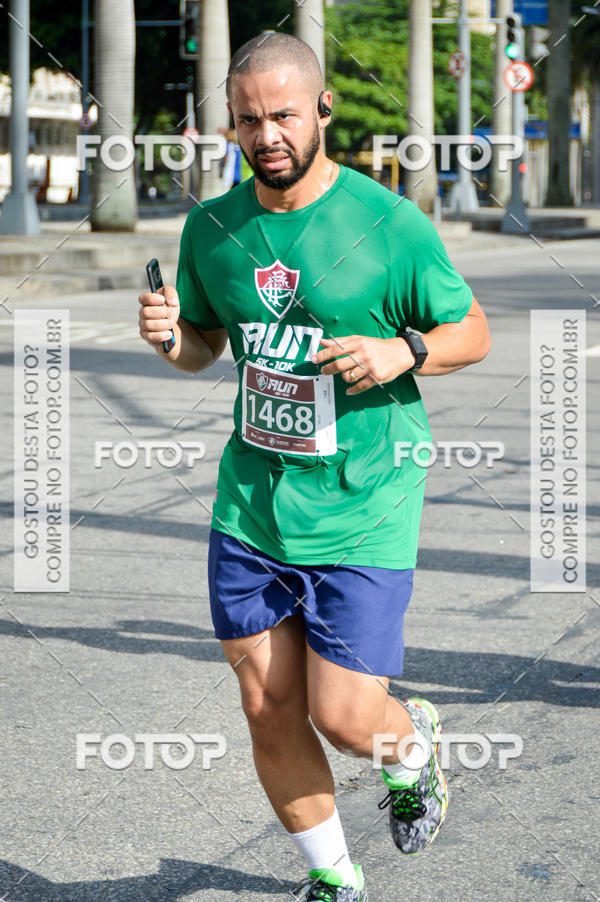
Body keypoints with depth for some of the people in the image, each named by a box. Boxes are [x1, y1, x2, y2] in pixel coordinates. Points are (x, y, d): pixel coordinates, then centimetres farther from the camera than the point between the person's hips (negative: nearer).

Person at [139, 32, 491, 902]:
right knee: (269, 713, 7)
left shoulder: (391, 225, -10)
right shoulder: (211, 227, 2)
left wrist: (403, 350, -19)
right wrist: (170, 337, -7)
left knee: (345, 720, -4)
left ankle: (414, 743, 33)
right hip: (250, 506, 4)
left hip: (362, 513, -4)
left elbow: (473, 333, 1)